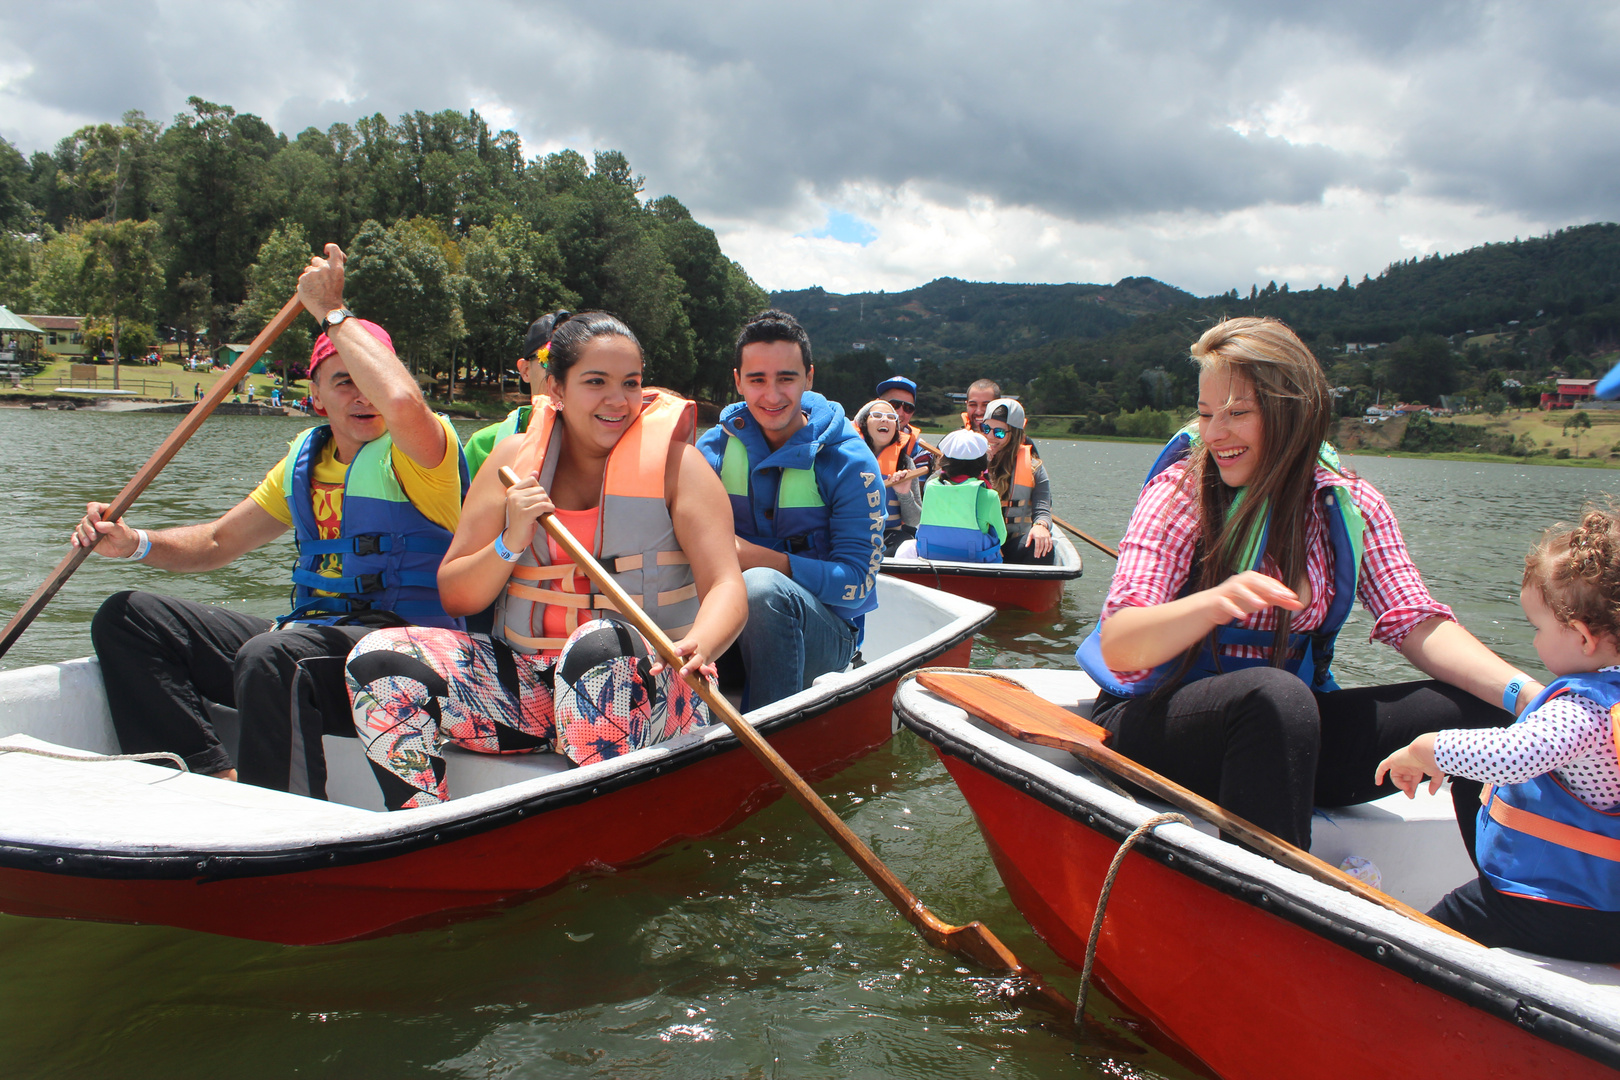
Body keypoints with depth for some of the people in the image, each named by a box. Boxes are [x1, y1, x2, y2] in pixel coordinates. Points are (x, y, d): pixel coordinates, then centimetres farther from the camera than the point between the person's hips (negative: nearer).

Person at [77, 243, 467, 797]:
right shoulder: (305, 458, 17)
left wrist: (332, 312, -17)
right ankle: (218, 777, -13)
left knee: (271, 655, -39)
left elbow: (403, 403, -32)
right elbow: (218, 542, 24)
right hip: (309, 637, 9)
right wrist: (135, 543, 4)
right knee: (127, 618, 3)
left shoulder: (420, 449, -6)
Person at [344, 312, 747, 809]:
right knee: (379, 658, -15)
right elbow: (454, 598, 8)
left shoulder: (674, 460, -1)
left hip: (642, 687, -4)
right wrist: (510, 544, -13)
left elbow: (726, 586, -12)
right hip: (522, 683, 4)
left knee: (599, 645, -37)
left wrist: (698, 647, -34)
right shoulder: (515, 456, 7)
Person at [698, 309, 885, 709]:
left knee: (760, 587, -36)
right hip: (729, 623, 3)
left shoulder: (849, 462, -8)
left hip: (826, 634, -3)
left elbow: (857, 583, -13)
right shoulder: (715, 446, 4)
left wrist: (761, 560, -25)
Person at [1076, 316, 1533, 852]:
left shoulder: (1350, 505, 3)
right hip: (1157, 723, -4)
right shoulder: (1181, 491, -10)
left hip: (1287, 728, 4)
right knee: (1274, 695, -36)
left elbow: (1417, 623, -5)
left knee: (1484, 712, -11)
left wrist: (1526, 693, -22)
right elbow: (1117, 648, -19)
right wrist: (1212, 604, -38)